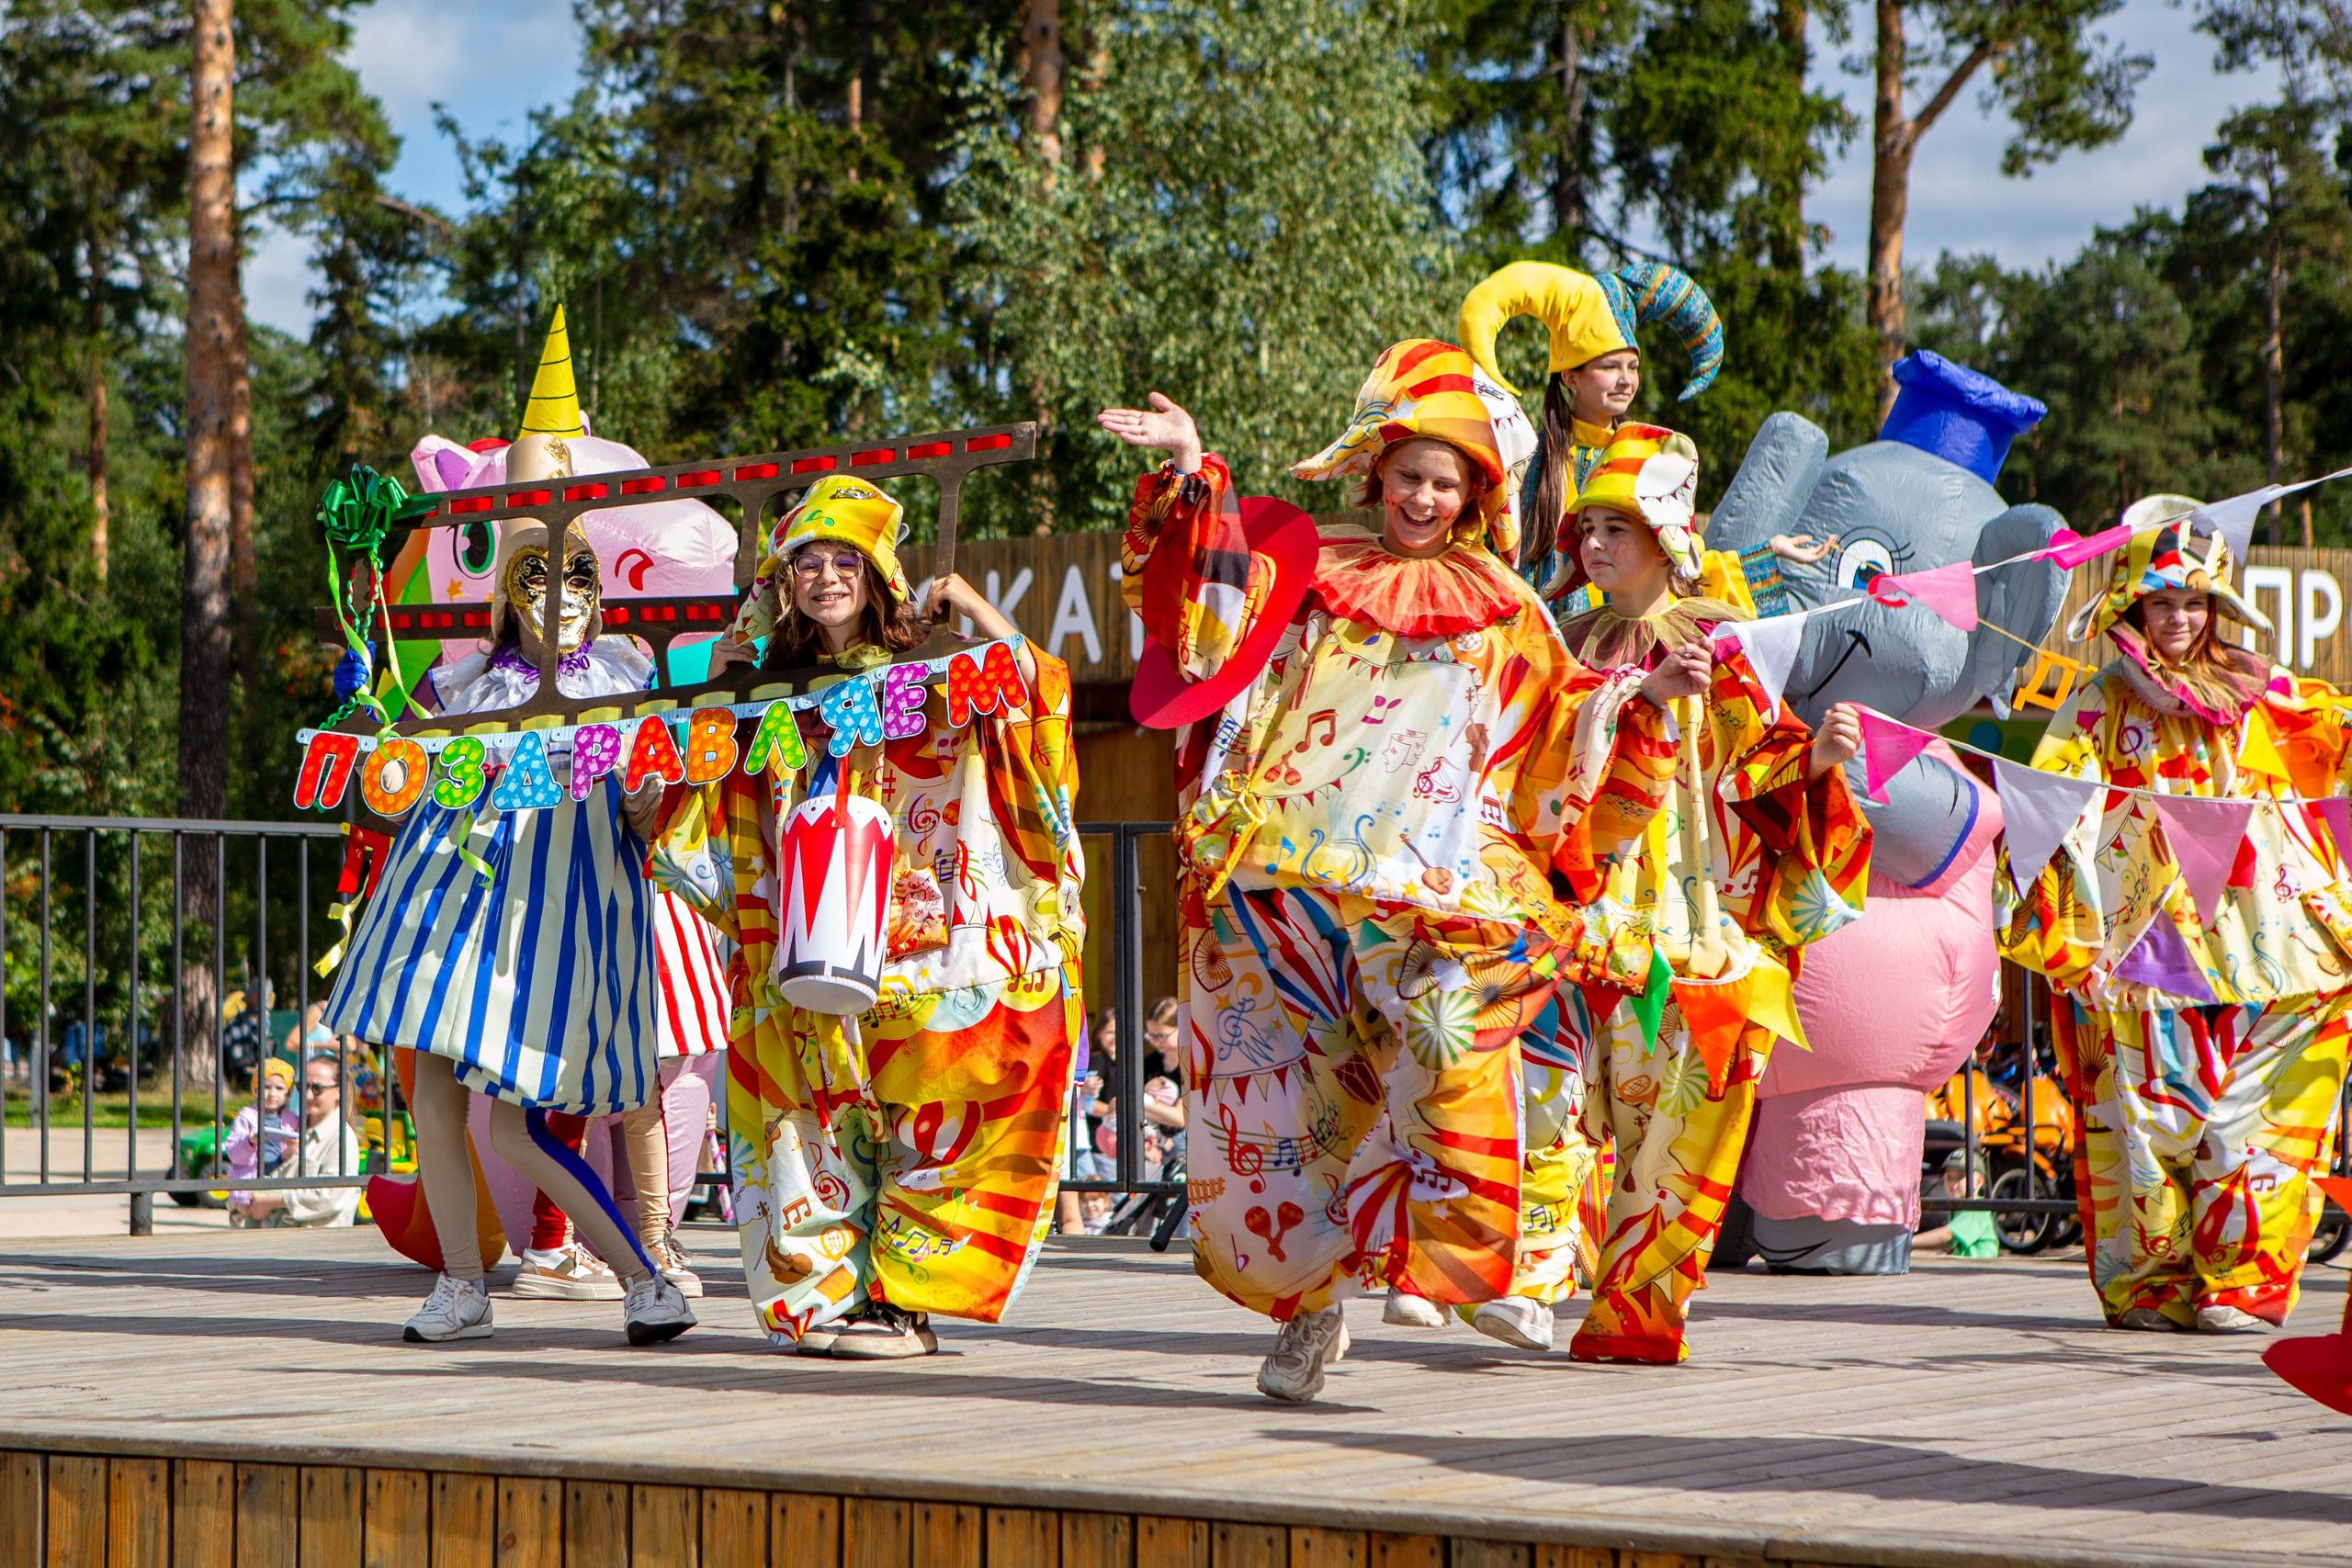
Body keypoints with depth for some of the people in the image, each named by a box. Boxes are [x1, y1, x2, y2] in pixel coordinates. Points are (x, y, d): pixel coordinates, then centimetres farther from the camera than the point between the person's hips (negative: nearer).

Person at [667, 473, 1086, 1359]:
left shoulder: (932, 684, 1)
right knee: (824, 1121, 3)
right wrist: (716, 689, 12)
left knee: (921, 1115, -6)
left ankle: (905, 1297, 0)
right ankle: (832, 1293, 9)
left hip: (920, 944, -4)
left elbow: (1031, 730, -11)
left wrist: (992, 625, -16)